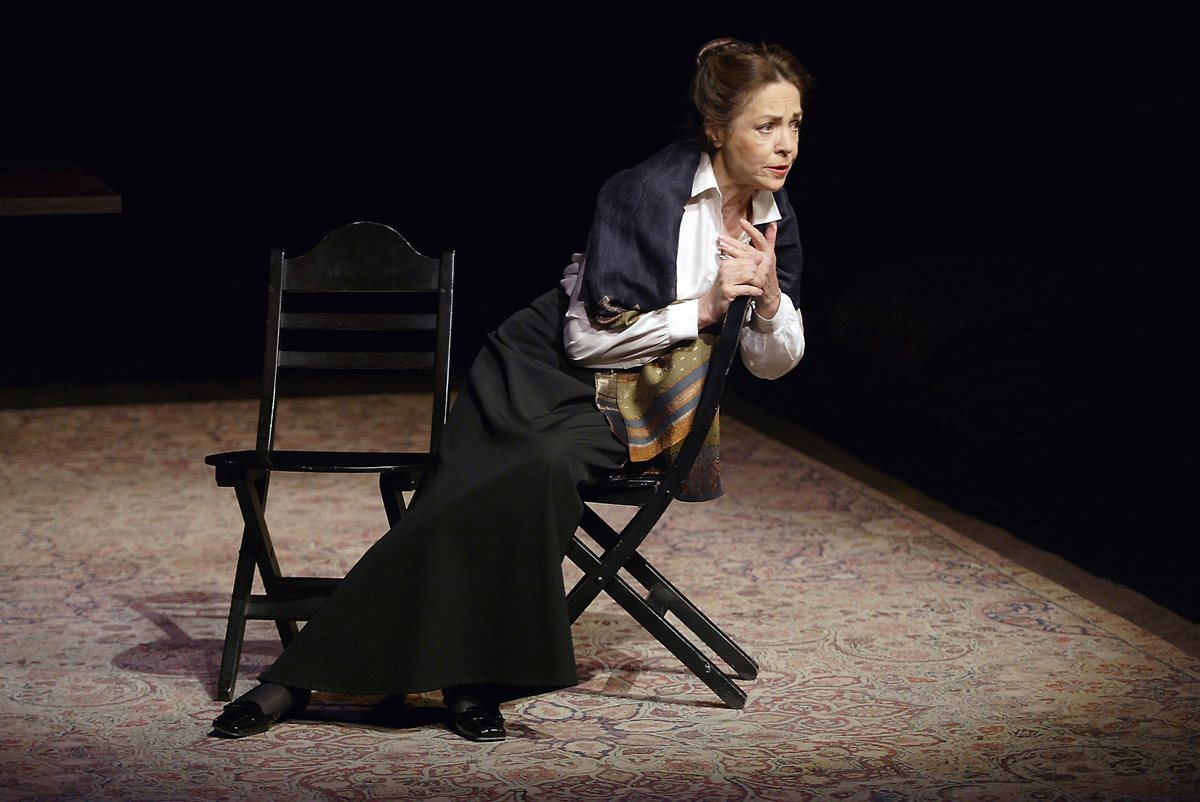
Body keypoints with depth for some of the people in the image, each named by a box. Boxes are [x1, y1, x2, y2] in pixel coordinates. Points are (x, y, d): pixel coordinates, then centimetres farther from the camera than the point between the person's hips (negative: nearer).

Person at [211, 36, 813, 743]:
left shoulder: (776, 220, 2)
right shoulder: (645, 191, -15)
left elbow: (776, 362, 9)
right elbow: (590, 336, -16)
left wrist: (767, 297, -11)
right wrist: (703, 309, -20)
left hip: (617, 413, 3)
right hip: (541, 369, -3)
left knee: (547, 469, -31)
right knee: (452, 507, -21)